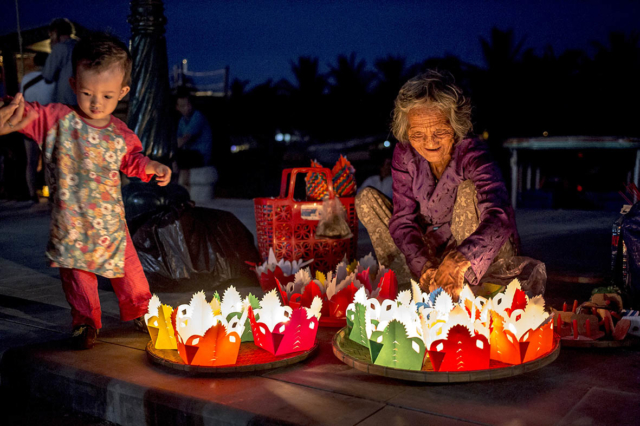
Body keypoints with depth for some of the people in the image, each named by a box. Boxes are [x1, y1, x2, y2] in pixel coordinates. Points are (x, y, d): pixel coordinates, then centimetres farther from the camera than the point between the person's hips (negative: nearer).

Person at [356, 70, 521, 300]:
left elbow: (500, 217, -41)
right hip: (430, 252, 4)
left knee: (469, 190, -30)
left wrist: (459, 260, -60)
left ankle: (464, 292, -26)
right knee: (367, 199, -9)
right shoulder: (404, 154, -13)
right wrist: (424, 266, -35)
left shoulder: (471, 154, -25)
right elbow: (403, 219, -15)